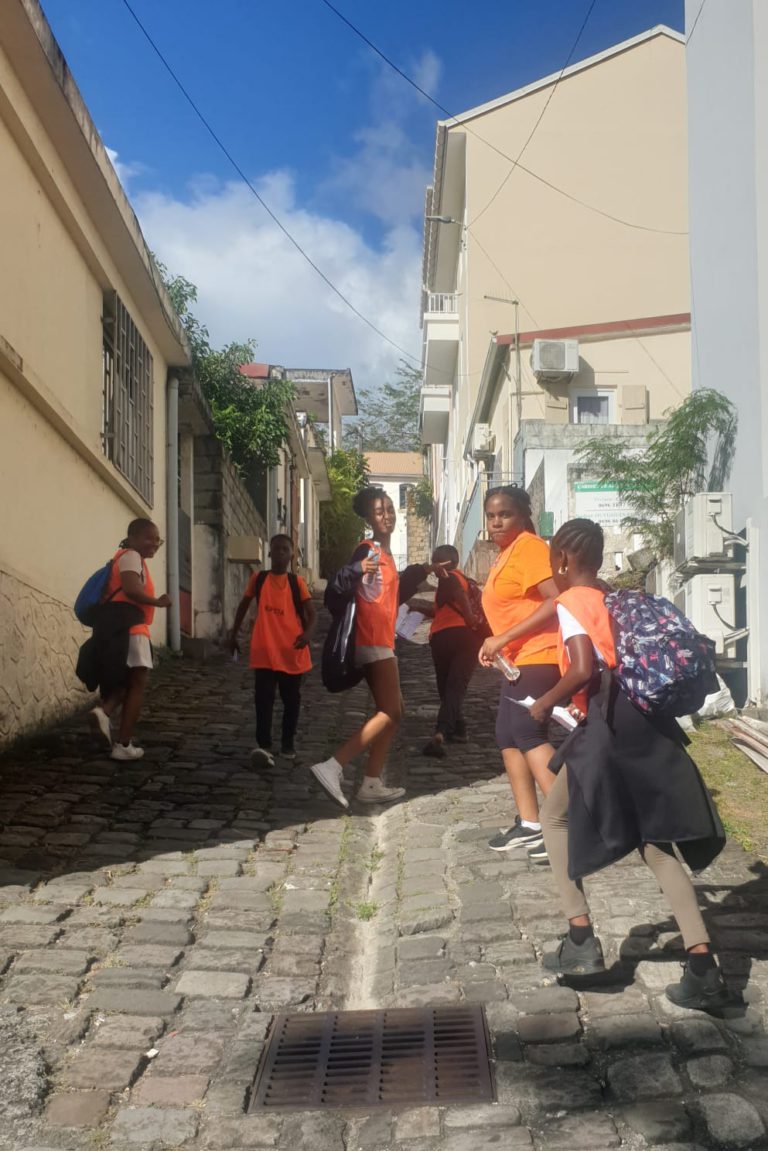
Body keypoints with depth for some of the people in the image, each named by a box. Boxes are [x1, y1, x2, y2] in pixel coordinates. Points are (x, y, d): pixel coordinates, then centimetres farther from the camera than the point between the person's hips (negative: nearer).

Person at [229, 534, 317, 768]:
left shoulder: (296, 582, 1)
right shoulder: (258, 578, 5)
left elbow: (311, 613, -3)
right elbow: (244, 605, 17)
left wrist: (308, 633, -23)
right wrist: (234, 633, 15)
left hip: (292, 652, 1)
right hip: (264, 652, 0)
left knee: (291, 699, 11)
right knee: (263, 699, -9)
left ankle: (288, 742, 25)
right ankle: (263, 745, -13)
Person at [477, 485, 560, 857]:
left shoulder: (529, 547, -13)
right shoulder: (505, 554, 16)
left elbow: (557, 600, -24)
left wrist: (504, 638, -21)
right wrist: (496, 644, 13)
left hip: (538, 658, -10)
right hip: (519, 660, 10)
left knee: (528, 734, -13)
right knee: (508, 736, 11)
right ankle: (529, 824, 17)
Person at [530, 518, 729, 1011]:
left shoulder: (570, 603, -3)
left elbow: (585, 670, -17)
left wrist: (546, 703, -1)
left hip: (611, 727, -7)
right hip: (648, 721, 7)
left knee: (555, 818, 15)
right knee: (655, 840, 11)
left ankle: (582, 939, 11)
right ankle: (704, 968, 2)